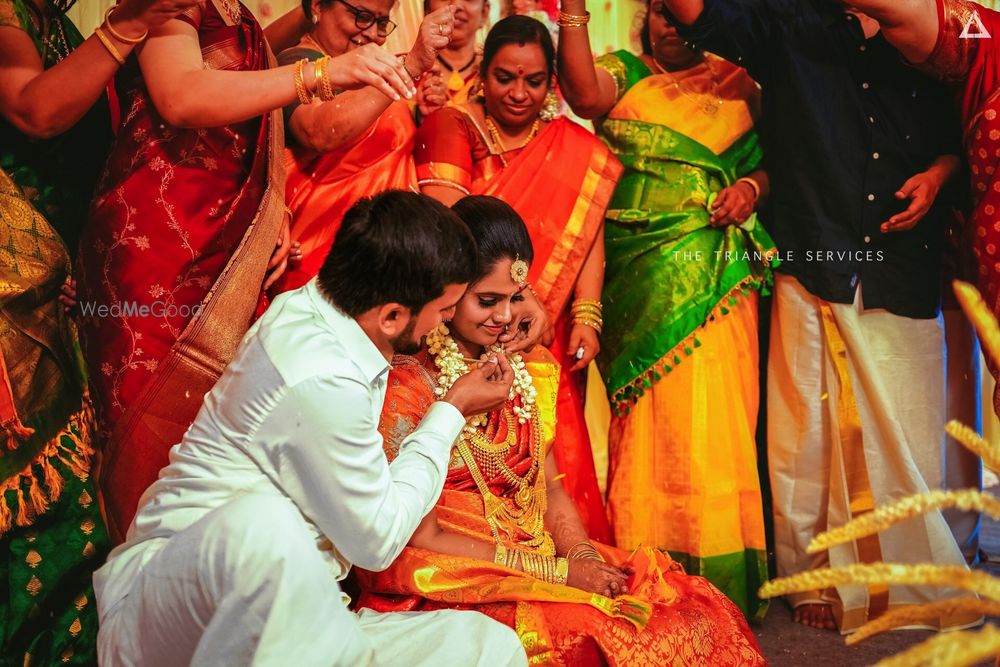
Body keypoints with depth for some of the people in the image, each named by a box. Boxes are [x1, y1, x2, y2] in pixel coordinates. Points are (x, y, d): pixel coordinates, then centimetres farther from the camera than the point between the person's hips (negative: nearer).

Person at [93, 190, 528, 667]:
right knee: (263, 523, -43)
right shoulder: (322, 384, -24)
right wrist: (451, 412, -1)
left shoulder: (309, 303, 2)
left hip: (289, 602, 8)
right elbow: (378, 541, -12)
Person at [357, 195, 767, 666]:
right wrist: (557, 571, -15)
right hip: (455, 592, -6)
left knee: (695, 613, -13)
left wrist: (583, 556, -7)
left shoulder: (526, 367, 9)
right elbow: (419, 543, -14)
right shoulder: (404, 388, -14)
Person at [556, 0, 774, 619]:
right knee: (655, 414, -4)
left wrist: (753, 187, -3)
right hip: (644, 276, -1)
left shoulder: (736, 83, 17)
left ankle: (721, 581, 6)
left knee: (714, 414, -3)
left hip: (721, 274, 1)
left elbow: (772, 158, 18)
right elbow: (583, 94, -11)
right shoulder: (623, 73, 11)